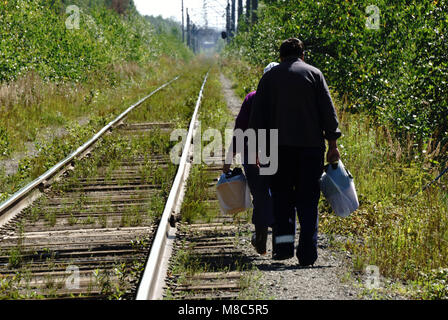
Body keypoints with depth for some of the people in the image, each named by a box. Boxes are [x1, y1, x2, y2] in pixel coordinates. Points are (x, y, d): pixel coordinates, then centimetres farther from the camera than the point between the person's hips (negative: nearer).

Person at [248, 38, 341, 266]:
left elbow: (257, 116, 6)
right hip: (311, 145, -1)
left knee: (282, 197, 12)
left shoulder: (269, 77, 9)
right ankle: (307, 253, -2)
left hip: (280, 146, 1)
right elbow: (328, 111, -1)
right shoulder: (313, 74, 5)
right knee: (307, 200, 3)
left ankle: (283, 243, -4)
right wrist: (332, 144, 1)